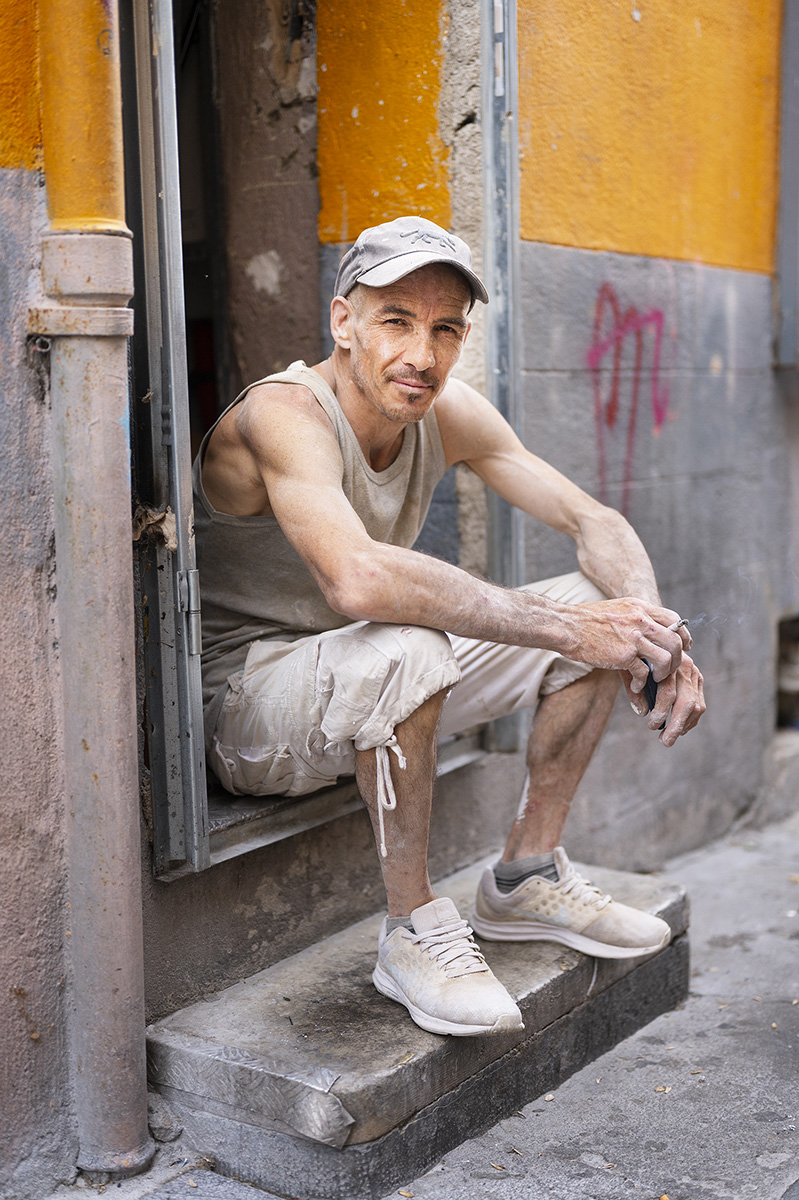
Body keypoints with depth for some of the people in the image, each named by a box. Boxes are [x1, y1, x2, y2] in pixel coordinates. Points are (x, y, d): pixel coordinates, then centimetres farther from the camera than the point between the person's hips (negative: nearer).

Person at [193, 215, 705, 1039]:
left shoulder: (447, 413, -4)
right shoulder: (283, 414, -25)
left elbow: (594, 521, -3)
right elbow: (360, 578, -44)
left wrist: (656, 635, -23)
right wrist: (564, 627, -40)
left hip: (382, 703, 7)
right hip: (245, 704, -7)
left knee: (602, 608, -3)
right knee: (403, 648, -39)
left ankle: (526, 878, 9)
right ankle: (413, 932, -18)